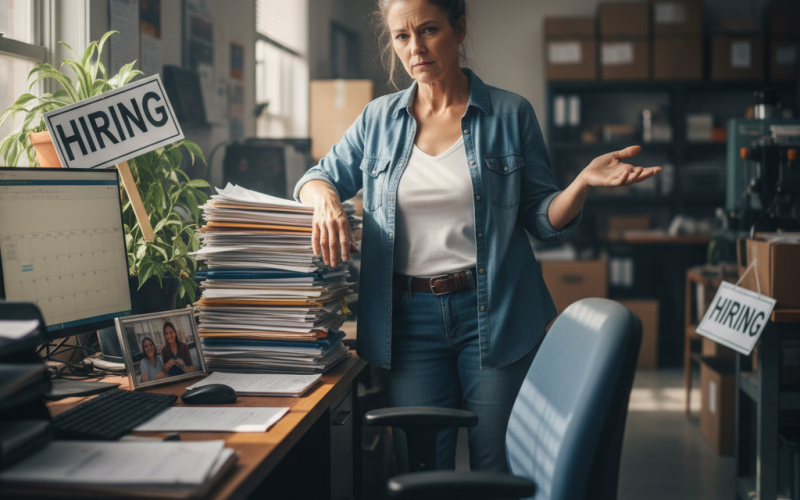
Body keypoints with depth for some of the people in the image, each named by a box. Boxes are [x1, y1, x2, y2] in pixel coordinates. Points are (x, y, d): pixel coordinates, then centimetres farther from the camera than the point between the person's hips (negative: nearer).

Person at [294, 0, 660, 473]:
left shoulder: (511, 114, 1)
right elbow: (316, 178, 14)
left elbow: (543, 221, 3)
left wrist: (585, 181, -17)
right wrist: (325, 197, -10)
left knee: (499, 471, 5)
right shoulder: (380, 119, 8)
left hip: (493, 313, -2)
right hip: (411, 318, 2)